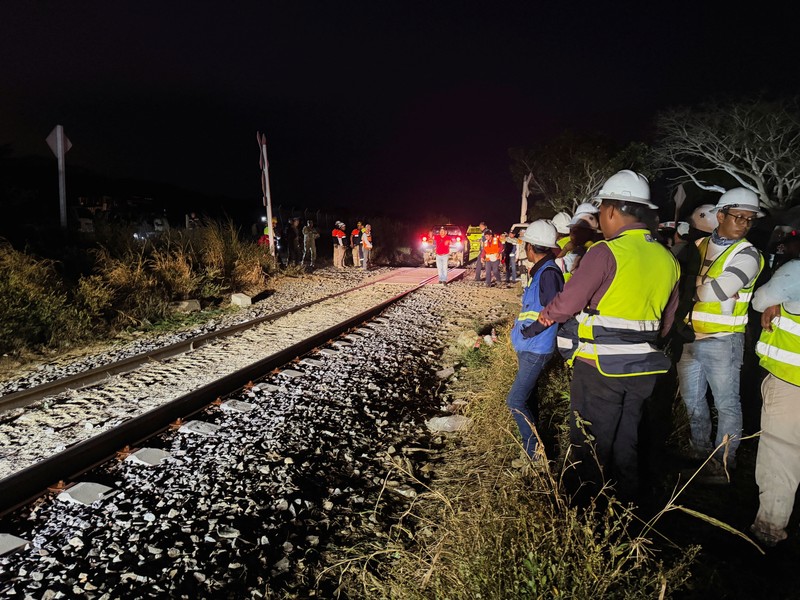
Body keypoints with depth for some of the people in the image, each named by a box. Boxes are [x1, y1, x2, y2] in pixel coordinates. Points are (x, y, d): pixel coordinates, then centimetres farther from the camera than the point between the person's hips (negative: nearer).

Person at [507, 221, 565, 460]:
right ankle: (531, 441, 34)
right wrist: (520, 328, 9)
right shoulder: (538, 270, 9)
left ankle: (534, 449, 4)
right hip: (528, 347, 10)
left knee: (515, 401, -8)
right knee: (527, 396, 19)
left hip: (536, 349, -10)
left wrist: (527, 332, -19)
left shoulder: (548, 273, -20)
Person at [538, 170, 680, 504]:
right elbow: (665, 323, 12)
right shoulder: (667, 259, 5)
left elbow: (566, 304, -16)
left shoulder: (606, 252, -17)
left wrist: (547, 314, 4)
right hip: (644, 370, 7)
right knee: (627, 447, 20)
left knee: (590, 450, 8)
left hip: (599, 367, -6)